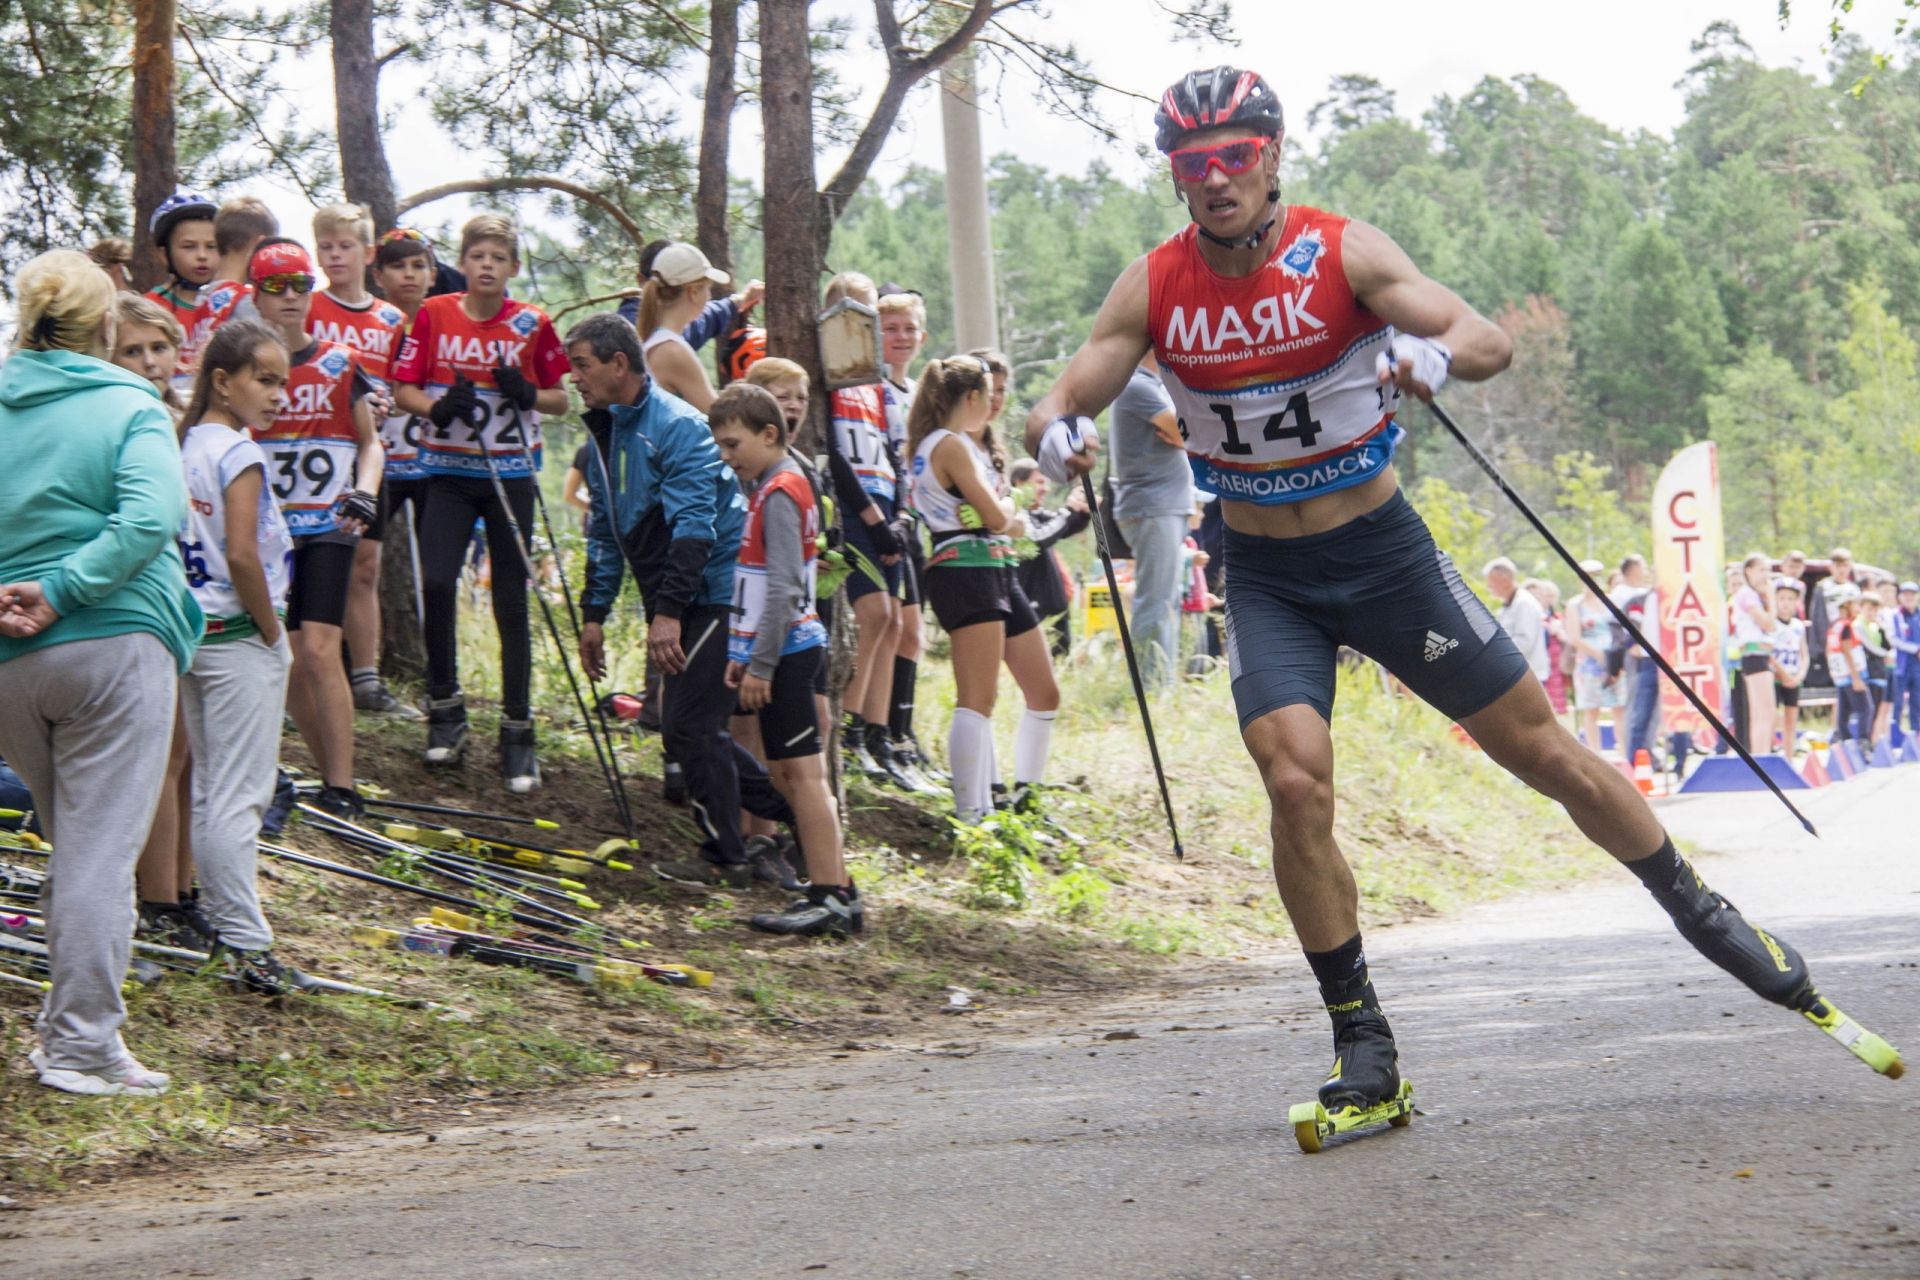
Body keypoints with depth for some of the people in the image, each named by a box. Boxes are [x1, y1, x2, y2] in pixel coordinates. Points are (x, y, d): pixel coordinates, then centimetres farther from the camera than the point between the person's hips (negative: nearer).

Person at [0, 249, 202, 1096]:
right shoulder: (130, 409, -2)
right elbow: (148, 518, -18)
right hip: (117, 645, -5)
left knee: (71, 845, 19)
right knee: (102, 850, -3)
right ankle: (83, 1048, -4)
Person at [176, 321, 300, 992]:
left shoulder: (187, 446, 8)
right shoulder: (239, 453, -16)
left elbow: (185, 546, 12)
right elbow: (242, 557, -23)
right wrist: (273, 633, -11)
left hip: (194, 631, 8)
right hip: (240, 639, -8)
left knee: (209, 788, 15)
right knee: (239, 796, -7)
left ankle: (217, 916, 23)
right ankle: (247, 943, -7)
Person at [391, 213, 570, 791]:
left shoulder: (533, 324, 0)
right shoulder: (434, 315, 0)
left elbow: (561, 400, 7)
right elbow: (403, 390, 4)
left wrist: (529, 395, -15)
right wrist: (439, 406, -17)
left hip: (511, 472, 0)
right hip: (449, 469, 0)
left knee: (511, 601, 1)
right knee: (436, 582, -16)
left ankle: (517, 731, 9)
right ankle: (446, 710, 3)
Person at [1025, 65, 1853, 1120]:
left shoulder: (1342, 251, -13)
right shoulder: (1155, 289, -6)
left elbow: (1489, 341, -23)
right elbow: (1057, 407, -6)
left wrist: (1437, 352, -46)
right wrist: (1055, 435, -31)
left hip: (1386, 556, -1)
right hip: (1266, 581, 1)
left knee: (1544, 755, 4)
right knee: (1295, 784, -19)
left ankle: (1700, 914, 26)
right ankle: (1361, 1039, -5)